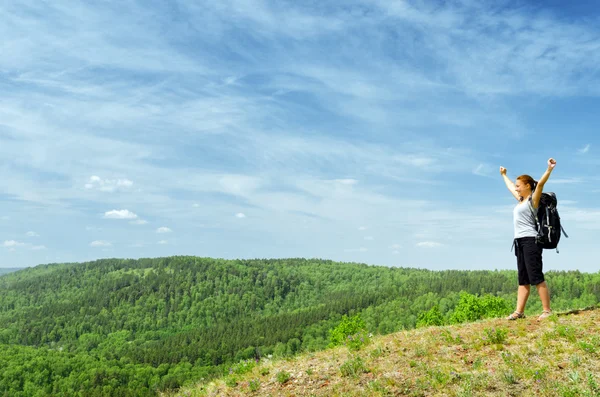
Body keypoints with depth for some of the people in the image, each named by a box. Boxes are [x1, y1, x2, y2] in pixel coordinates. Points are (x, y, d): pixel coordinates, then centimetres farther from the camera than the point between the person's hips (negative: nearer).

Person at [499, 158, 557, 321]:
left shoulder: (533, 199, -2)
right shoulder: (521, 200, 20)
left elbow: (540, 184, -19)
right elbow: (510, 187, 37)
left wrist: (549, 169, -32)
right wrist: (504, 175, 50)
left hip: (531, 240, -9)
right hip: (520, 242, 9)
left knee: (536, 277, -10)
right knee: (523, 279, 5)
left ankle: (547, 310, -6)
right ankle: (519, 311, 4)